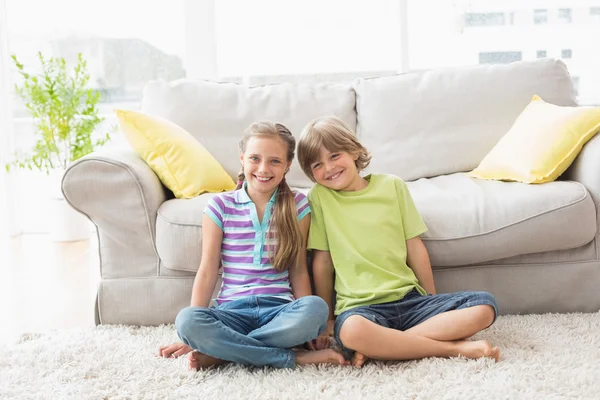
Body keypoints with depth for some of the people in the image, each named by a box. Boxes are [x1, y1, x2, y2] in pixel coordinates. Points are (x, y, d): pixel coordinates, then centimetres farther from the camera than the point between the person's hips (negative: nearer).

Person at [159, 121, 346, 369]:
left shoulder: (297, 206, 7)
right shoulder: (220, 206, 4)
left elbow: (298, 270, 6)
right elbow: (207, 271, 4)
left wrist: (306, 326, -4)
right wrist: (193, 332, -2)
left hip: (280, 309, 1)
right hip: (233, 310, 0)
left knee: (316, 307, -33)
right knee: (186, 319, -31)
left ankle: (222, 352, -21)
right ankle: (291, 357, -24)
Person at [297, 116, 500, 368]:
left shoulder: (392, 185, 8)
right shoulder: (319, 197, 4)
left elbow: (415, 248, 10)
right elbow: (322, 262, 4)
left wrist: (433, 303, 12)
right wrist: (327, 318, 5)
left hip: (409, 299, 3)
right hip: (359, 306, -3)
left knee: (485, 305, -16)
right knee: (351, 330, -38)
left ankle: (382, 345, -21)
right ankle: (452, 348, -21)